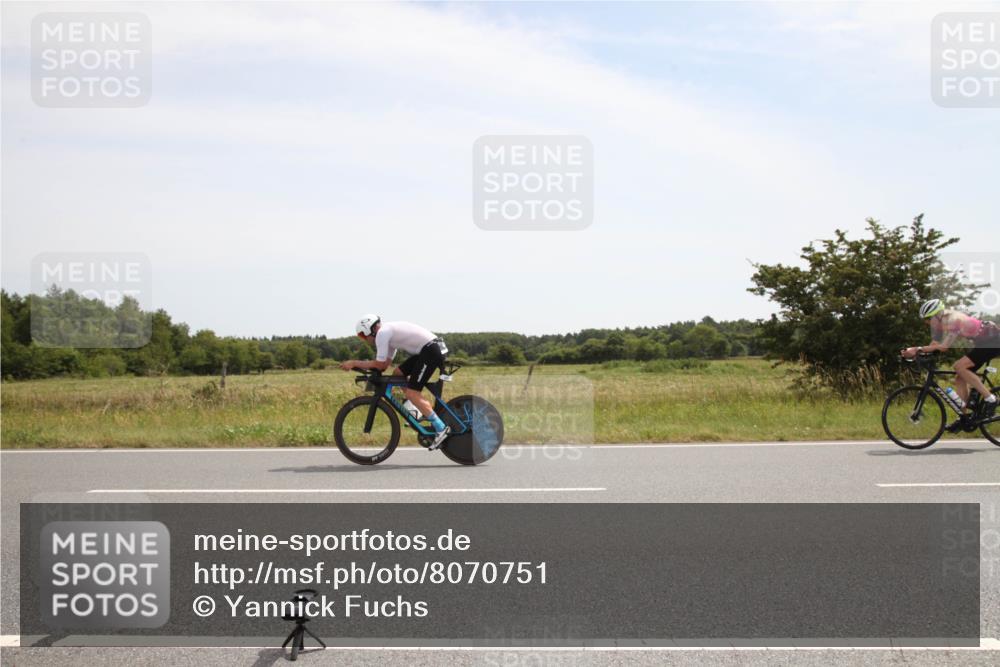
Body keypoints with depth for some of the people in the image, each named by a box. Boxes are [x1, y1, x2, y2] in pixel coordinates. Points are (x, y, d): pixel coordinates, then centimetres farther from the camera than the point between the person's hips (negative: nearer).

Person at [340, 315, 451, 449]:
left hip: (431, 351, -10)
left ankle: (440, 428, -10)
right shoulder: (389, 332, 21)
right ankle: (426, 410, 16)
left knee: (411, 394, -9)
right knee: (399, 374, 15)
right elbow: (386, 363, 20)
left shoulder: (382, 333, -9)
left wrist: (353, 363, 0)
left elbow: (380, 365, -8)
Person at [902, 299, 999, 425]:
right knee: (960, 379, 4)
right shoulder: (941, 322, 0)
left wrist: (918, 349, -40)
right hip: (982, 342, 10)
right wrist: (913, 351, -17)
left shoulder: (952, 320, -28)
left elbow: (944, 346, -36)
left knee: (959, 366, -23)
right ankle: (963, 418, 8)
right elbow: (935, 344, -2)